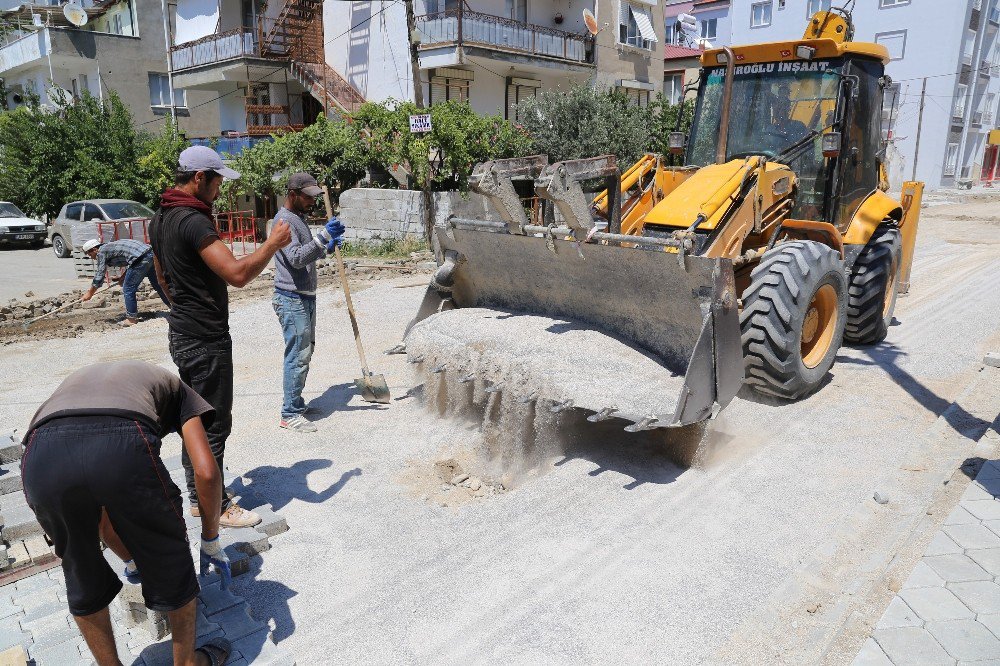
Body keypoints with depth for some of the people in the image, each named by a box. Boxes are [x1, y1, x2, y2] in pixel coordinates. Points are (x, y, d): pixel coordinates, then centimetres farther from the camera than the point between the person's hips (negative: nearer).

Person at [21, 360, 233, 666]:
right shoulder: (172, 385, 34)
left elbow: (103, 519, 46)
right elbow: (206, 472, 16)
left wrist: (138, 562, 57)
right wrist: (211, 538, 32)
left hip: (40, 456, 4)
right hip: (123, 449, -4)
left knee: (83, 578, 31)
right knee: (172, 564, 23)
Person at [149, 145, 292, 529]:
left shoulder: (160, 219, 12)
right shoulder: (193, 221, -21)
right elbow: (238, 274, -31)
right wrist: (273, 242, -18)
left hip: (182, 334, 10)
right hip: (206, 340, -10)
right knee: (213, 424, 1)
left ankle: (198, 496, 31)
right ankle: (215, 508, 13)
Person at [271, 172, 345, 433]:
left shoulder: (298, 218, 17)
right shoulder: (284, 220, -15)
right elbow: (296, 258, -27)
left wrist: (327, 248, 15)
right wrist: (323, 237, -33)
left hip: (305, 297, 10)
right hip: (292, 299, -10)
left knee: (304, 353, 15)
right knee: (298, 356, -8)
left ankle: (296, 404, 26)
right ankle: (290, 414, -1)